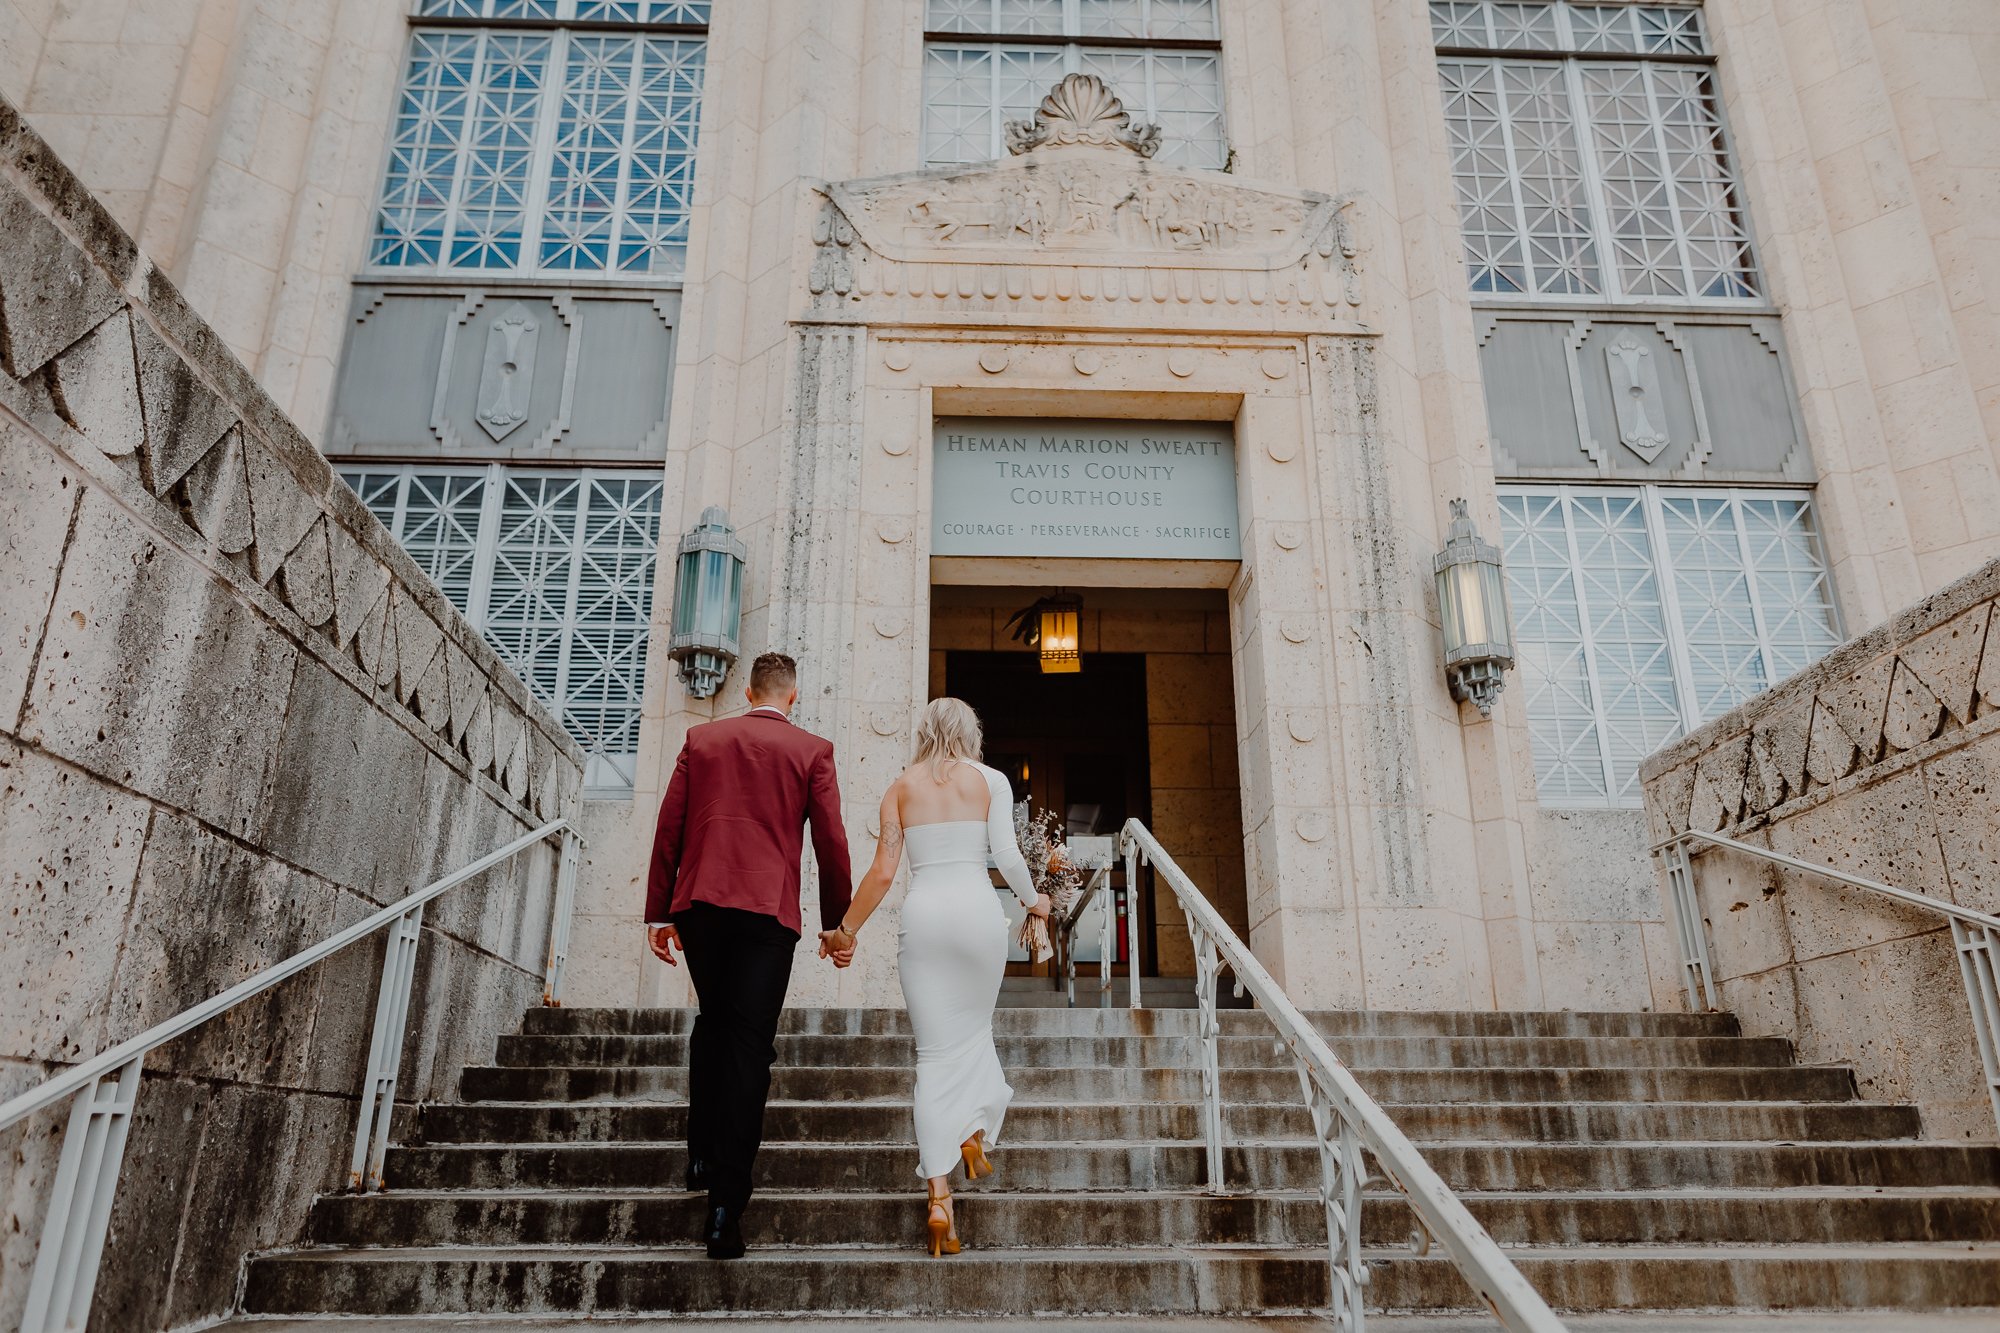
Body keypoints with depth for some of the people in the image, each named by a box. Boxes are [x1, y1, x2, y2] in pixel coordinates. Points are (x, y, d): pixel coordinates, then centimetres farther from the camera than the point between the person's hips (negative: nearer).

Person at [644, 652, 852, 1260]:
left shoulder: (701, 738, 12)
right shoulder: (812, 750, 5)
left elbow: (668, 827, 9)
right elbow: (831, 843, 2)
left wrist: (658, 912, 12)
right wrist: (837, 921, 12)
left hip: (699, 901, 3)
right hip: (769, 909, -3)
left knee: (712, 1021, 24)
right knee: (749, 1045, -1)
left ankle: (702, 1155, 22)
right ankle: (726, 1205, -4)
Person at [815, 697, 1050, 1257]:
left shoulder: (902, 786, 10)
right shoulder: (991, 781, 5)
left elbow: (881, 871, 4)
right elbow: (1006, 854, -4)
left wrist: (844, 930, 14)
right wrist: (1033, 900, 15)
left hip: (924, 912, 1)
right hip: (977, 907, -1)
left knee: (936, 1051, 3)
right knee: (975, 1027, 25)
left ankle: (938, 1196, -2)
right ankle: (974, 1133, 17)